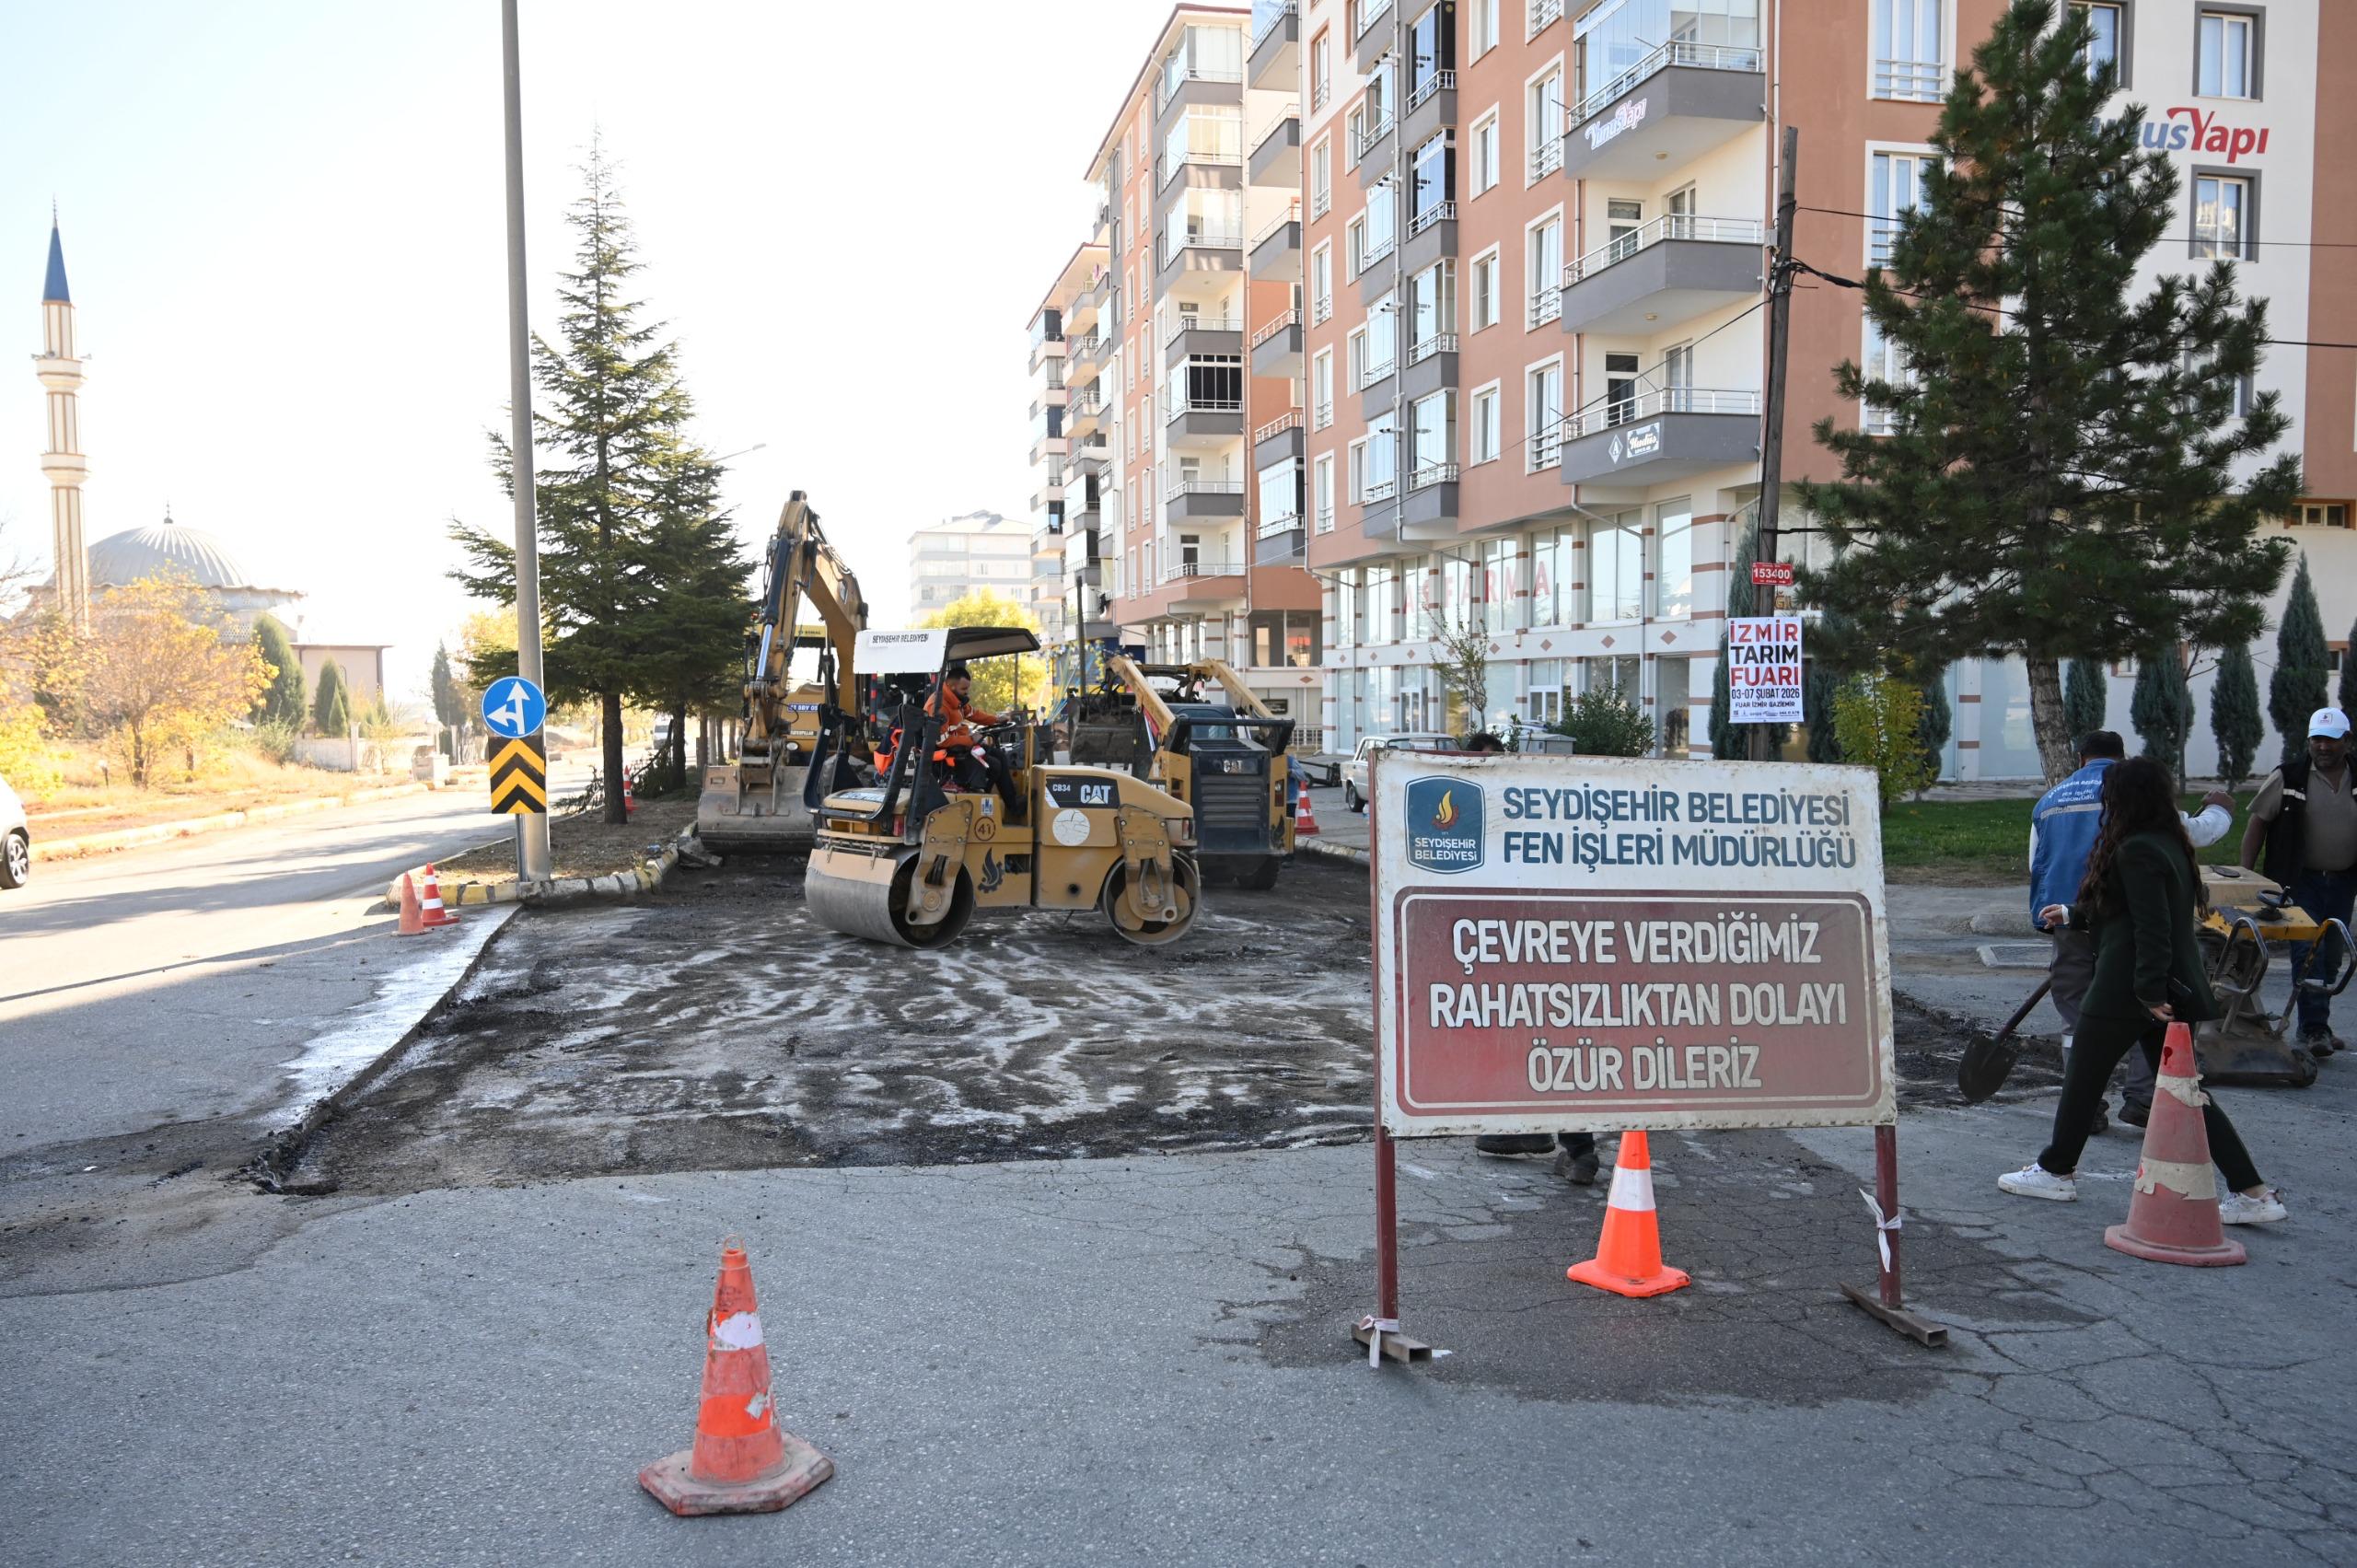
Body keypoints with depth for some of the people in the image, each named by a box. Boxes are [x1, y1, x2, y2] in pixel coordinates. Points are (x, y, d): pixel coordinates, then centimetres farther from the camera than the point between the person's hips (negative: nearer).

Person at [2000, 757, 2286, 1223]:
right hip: (2177, 988, 9)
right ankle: (2253, 1192, 9)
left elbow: (2151, 928, -23)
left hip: (2126, 991, -9)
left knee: (2084, 1079, 8)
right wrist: (2073, 914, 32)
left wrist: (2150, 992, -24)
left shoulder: (2136, 851, -17)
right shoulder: (2169, 843, 12)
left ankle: (2057, 1171, 21)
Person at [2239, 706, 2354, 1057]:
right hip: (2300, 880, -4)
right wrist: (2245, 875, -8)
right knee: (2307, 951, -11)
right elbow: (2258, 822, -3)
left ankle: (2314, 1023, 23)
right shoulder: (2287, 778, -6)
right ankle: (2314, 1027, -8)